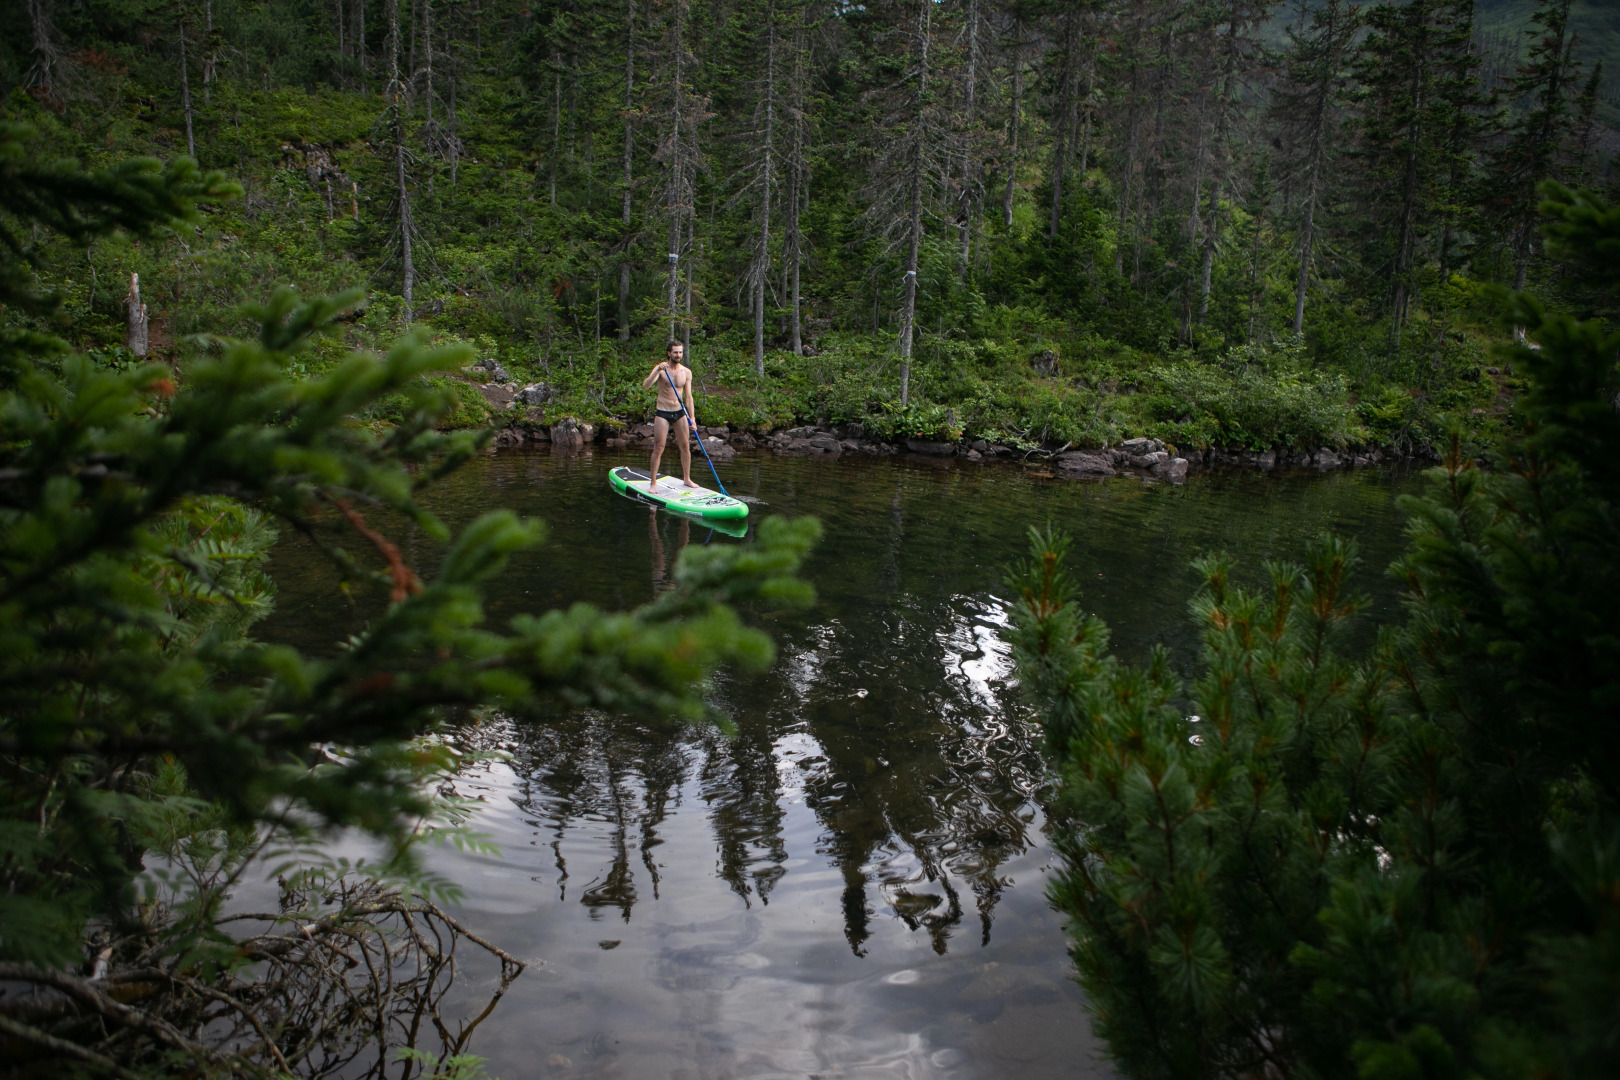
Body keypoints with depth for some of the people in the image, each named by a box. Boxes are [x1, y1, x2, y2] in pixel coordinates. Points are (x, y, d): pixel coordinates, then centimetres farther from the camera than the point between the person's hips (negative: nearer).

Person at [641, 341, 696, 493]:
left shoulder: (686, 372, 3)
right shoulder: (661, 368, -9)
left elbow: (688, 396, 5)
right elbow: (646, 384, -24)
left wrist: (692, 417, -3)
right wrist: (657, 371, -38)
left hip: (679, 412, 4)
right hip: (662, 413, -4)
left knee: (685, 446, 7)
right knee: (658, 448, -6)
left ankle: (686, 479, 22)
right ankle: (653, 483, 1)